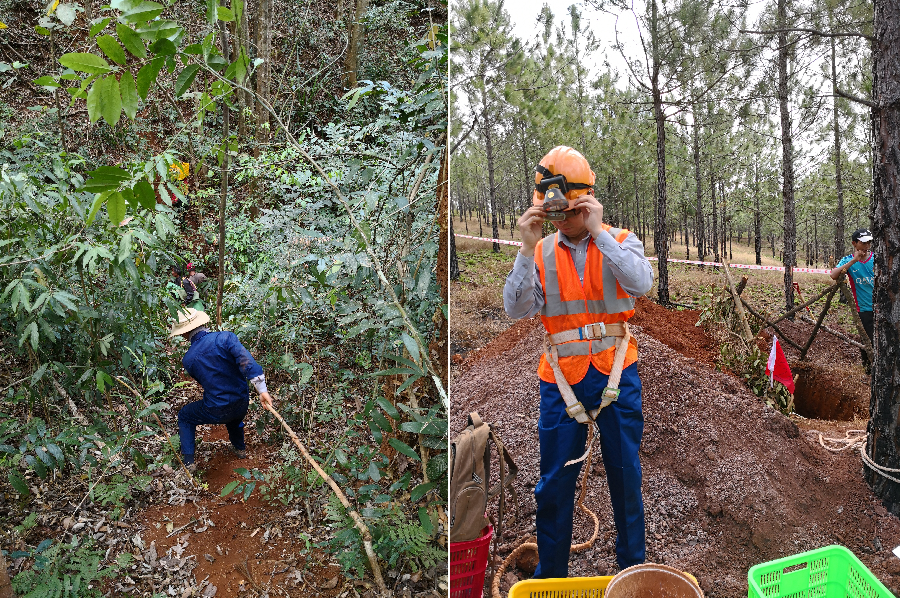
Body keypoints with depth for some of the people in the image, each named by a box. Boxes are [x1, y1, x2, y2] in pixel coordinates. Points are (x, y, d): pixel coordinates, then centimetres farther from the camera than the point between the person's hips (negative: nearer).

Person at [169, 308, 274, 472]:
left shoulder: (188, 360, -8)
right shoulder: (225, 338, -14)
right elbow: (247, 361, -26)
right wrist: (262, 390, -27)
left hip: (216, 412, -2)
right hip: (242, 406, 2)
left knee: (184, 417, 27)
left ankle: (188, 462, 22)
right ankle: (239, 448, 52)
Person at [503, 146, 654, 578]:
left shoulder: (620, 241, 1)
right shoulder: (541, 252, 3)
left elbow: (641, 283, -20)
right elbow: (517, 309, -10)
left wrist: (599, 233, -22)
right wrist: (527, 249, -17)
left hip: (617, 373, 0)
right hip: (561, 377, 1)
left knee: (626, 477, 12)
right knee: (554, 482, 8)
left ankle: (633, 569, 34)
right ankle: (549, 575, 27)